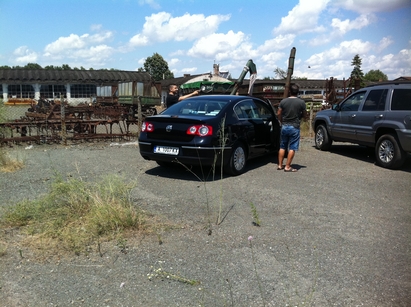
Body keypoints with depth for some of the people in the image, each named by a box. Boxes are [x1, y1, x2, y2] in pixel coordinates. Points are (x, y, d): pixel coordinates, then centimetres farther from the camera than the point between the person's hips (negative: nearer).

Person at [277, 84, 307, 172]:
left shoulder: (283, 101, -2)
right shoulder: (301, 102, -7)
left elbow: (279, 114, 2)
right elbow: (304, 114, 4)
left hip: (284, 126, 3)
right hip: (294, 127, -3)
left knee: (282, 147, 13)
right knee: (292, 148, 2)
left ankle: (280, 165, 17)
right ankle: (287, 167, 1)